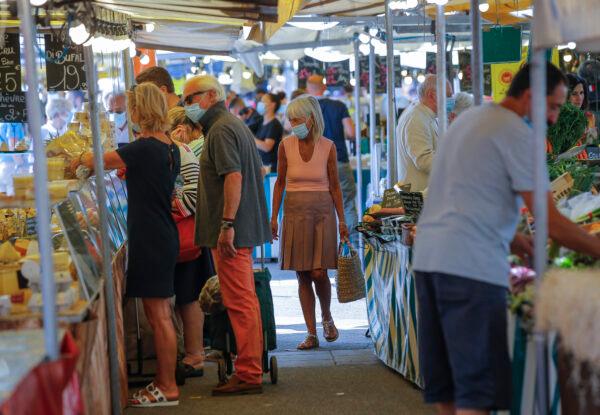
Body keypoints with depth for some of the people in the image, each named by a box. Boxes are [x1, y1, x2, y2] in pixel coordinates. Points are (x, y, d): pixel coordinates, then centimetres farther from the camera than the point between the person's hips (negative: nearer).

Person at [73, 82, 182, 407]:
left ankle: (168, 389, 2)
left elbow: (97, 161, -9)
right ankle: (163, 382, 20)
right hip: (164, 236, 9)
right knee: (157, 314, 13)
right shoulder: (170, 148, 9)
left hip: (150, 238, -9)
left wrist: (81, 159, 11)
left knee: (159, 315, -3)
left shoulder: (144, 148, -17)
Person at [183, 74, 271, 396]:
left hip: (230, 232, -11)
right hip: (246, 225, 11)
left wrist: (227, 225, -26)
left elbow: (234, 176, -23)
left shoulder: (220, 130, -13)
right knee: (244, 300, 14)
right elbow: (259, 171, 24)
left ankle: (248, 375, -7)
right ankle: (251, 366, 19)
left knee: (240, 302, -8)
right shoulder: (236, 125, 19)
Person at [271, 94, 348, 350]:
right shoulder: (286, 146, 0)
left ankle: (327, 317, 20)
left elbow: (335, 185, 3)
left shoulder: (328, 147, -2)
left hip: (322, 212, -1)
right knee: (303, 276, 0)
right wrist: (273, 217, 3)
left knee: (319, 273, -9)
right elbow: (280, 182, 7)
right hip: (294, 211, 1)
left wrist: (342, 220, 0)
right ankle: (311, 334, 5)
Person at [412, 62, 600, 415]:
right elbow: (551, 221, -11)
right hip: (471, 265, -9)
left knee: (445, 384, 13)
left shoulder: (469, 119, 21)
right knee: (478, 386, -10)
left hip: (428, 255, 9)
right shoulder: (519, 135, -8)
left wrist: (509, 237, 20)